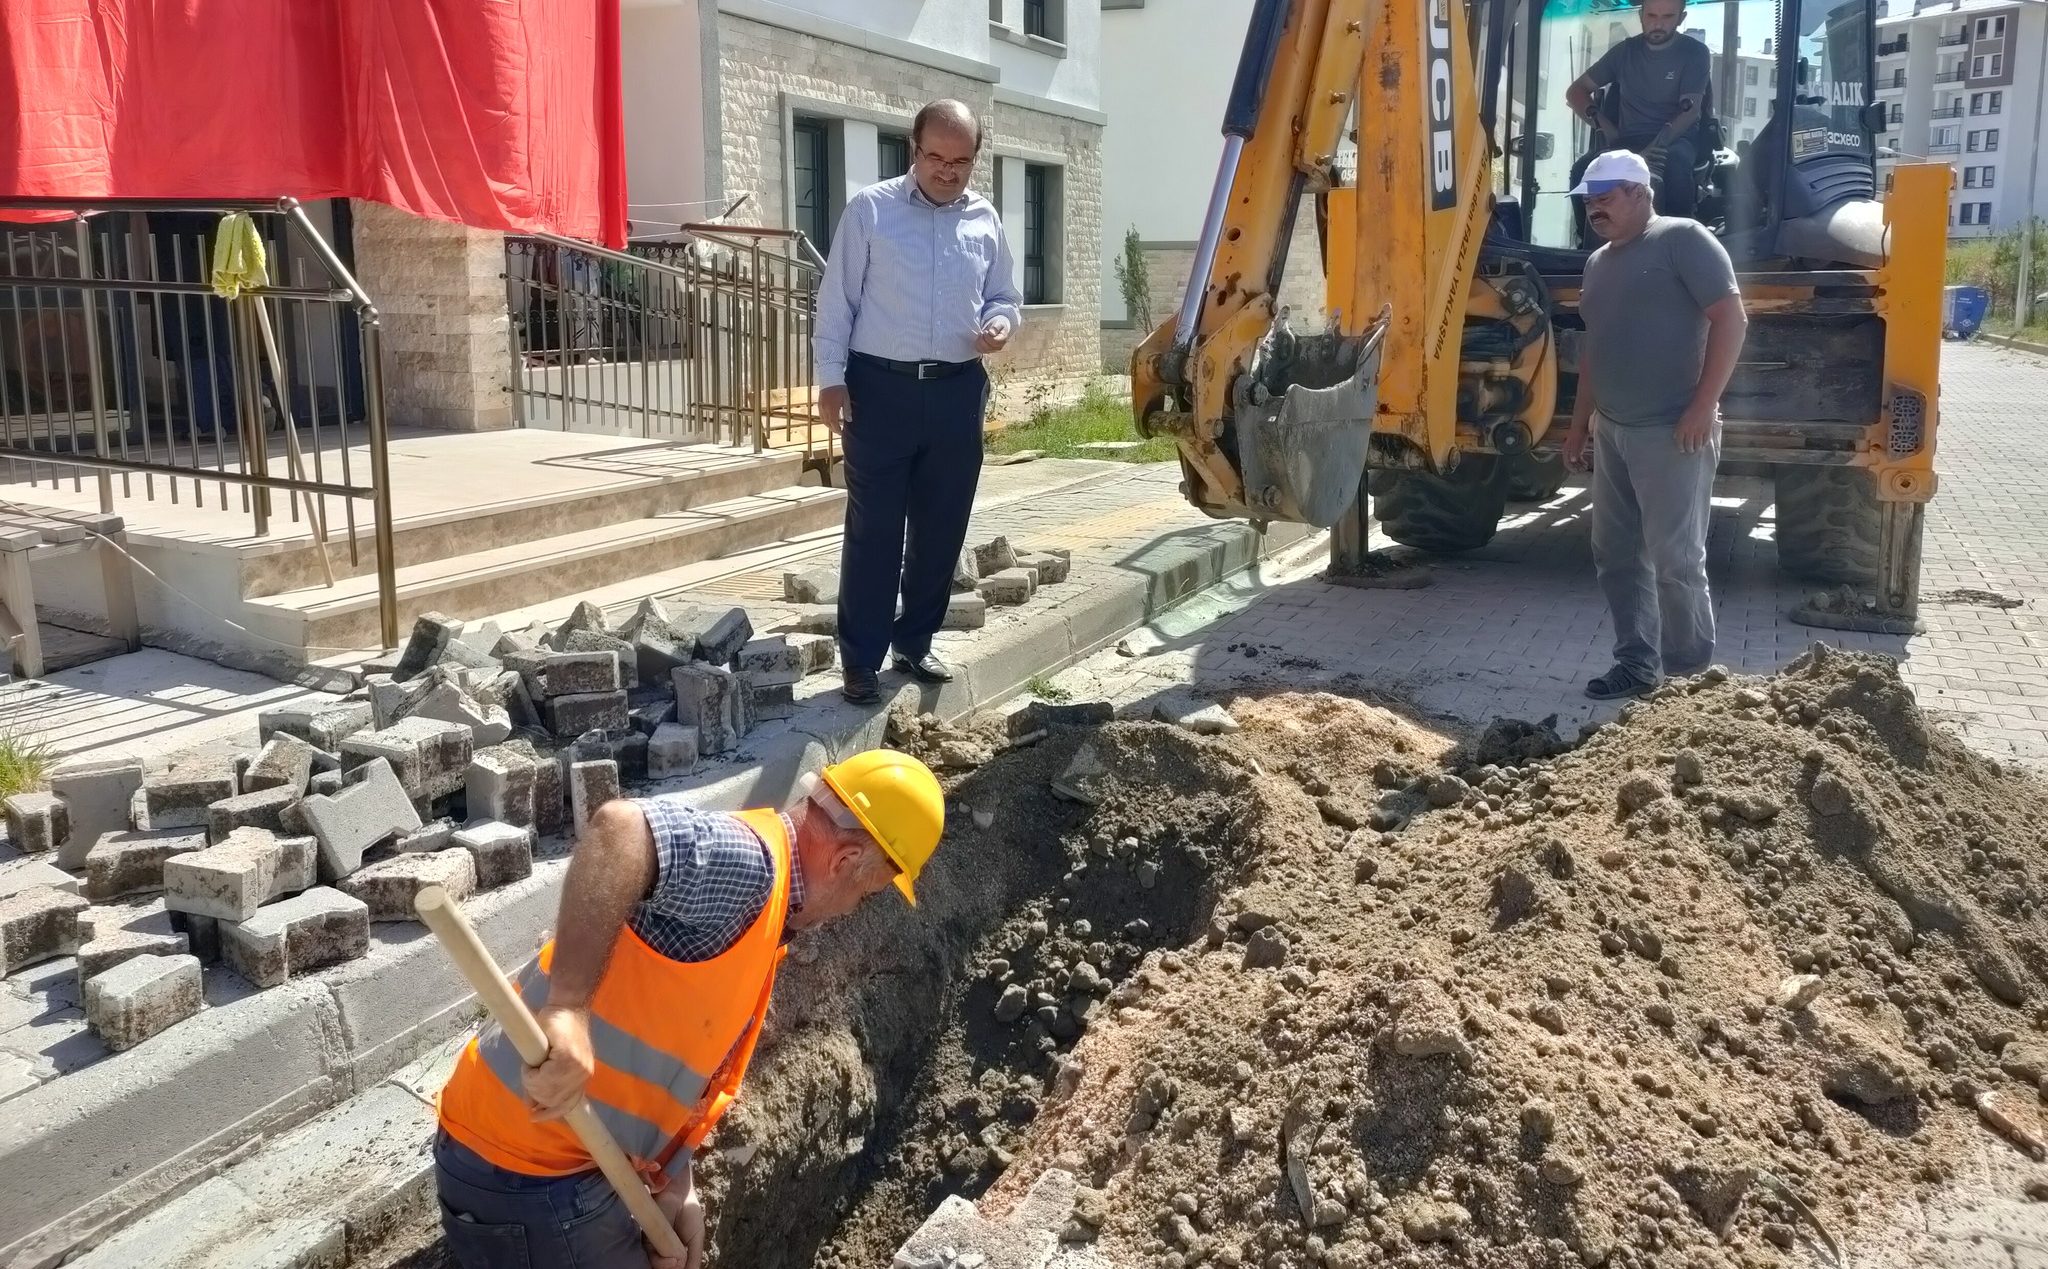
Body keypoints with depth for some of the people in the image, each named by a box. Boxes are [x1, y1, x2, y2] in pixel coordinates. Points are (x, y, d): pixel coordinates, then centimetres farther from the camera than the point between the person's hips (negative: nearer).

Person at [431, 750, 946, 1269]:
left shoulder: (758, 920, 12)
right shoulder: (746, 864, -21)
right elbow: (620, 826, -40)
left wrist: (675, 1186, 7)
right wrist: (567, 1011, -44)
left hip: (564, 1153, 10)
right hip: (523, 1172, -9)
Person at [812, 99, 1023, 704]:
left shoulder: (986, 220, 10)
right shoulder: (869, 208, -1)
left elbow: (1005, 298, 17)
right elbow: (837, 299, -2)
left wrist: (1000, 325, -6)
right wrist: (831, 377, -8)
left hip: (958, 390, 4)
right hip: (881, 387, -4)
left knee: (941, 526, 10)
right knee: (873, 528, -2)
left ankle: (915, 642, 25)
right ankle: (861, 659, 6)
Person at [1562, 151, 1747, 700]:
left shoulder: (1682, 239, -8)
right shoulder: (1599, 263, 17)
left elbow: (1730, 319, -13)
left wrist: (1703, 407, -18)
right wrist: (1579, 423, 21)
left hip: (1671, 433, -8)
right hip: (1611, 431, 8)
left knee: (1674, 559, -4)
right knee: (1616, 554, 10)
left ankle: (1691, 673, 9)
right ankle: (1638, 662, 20)